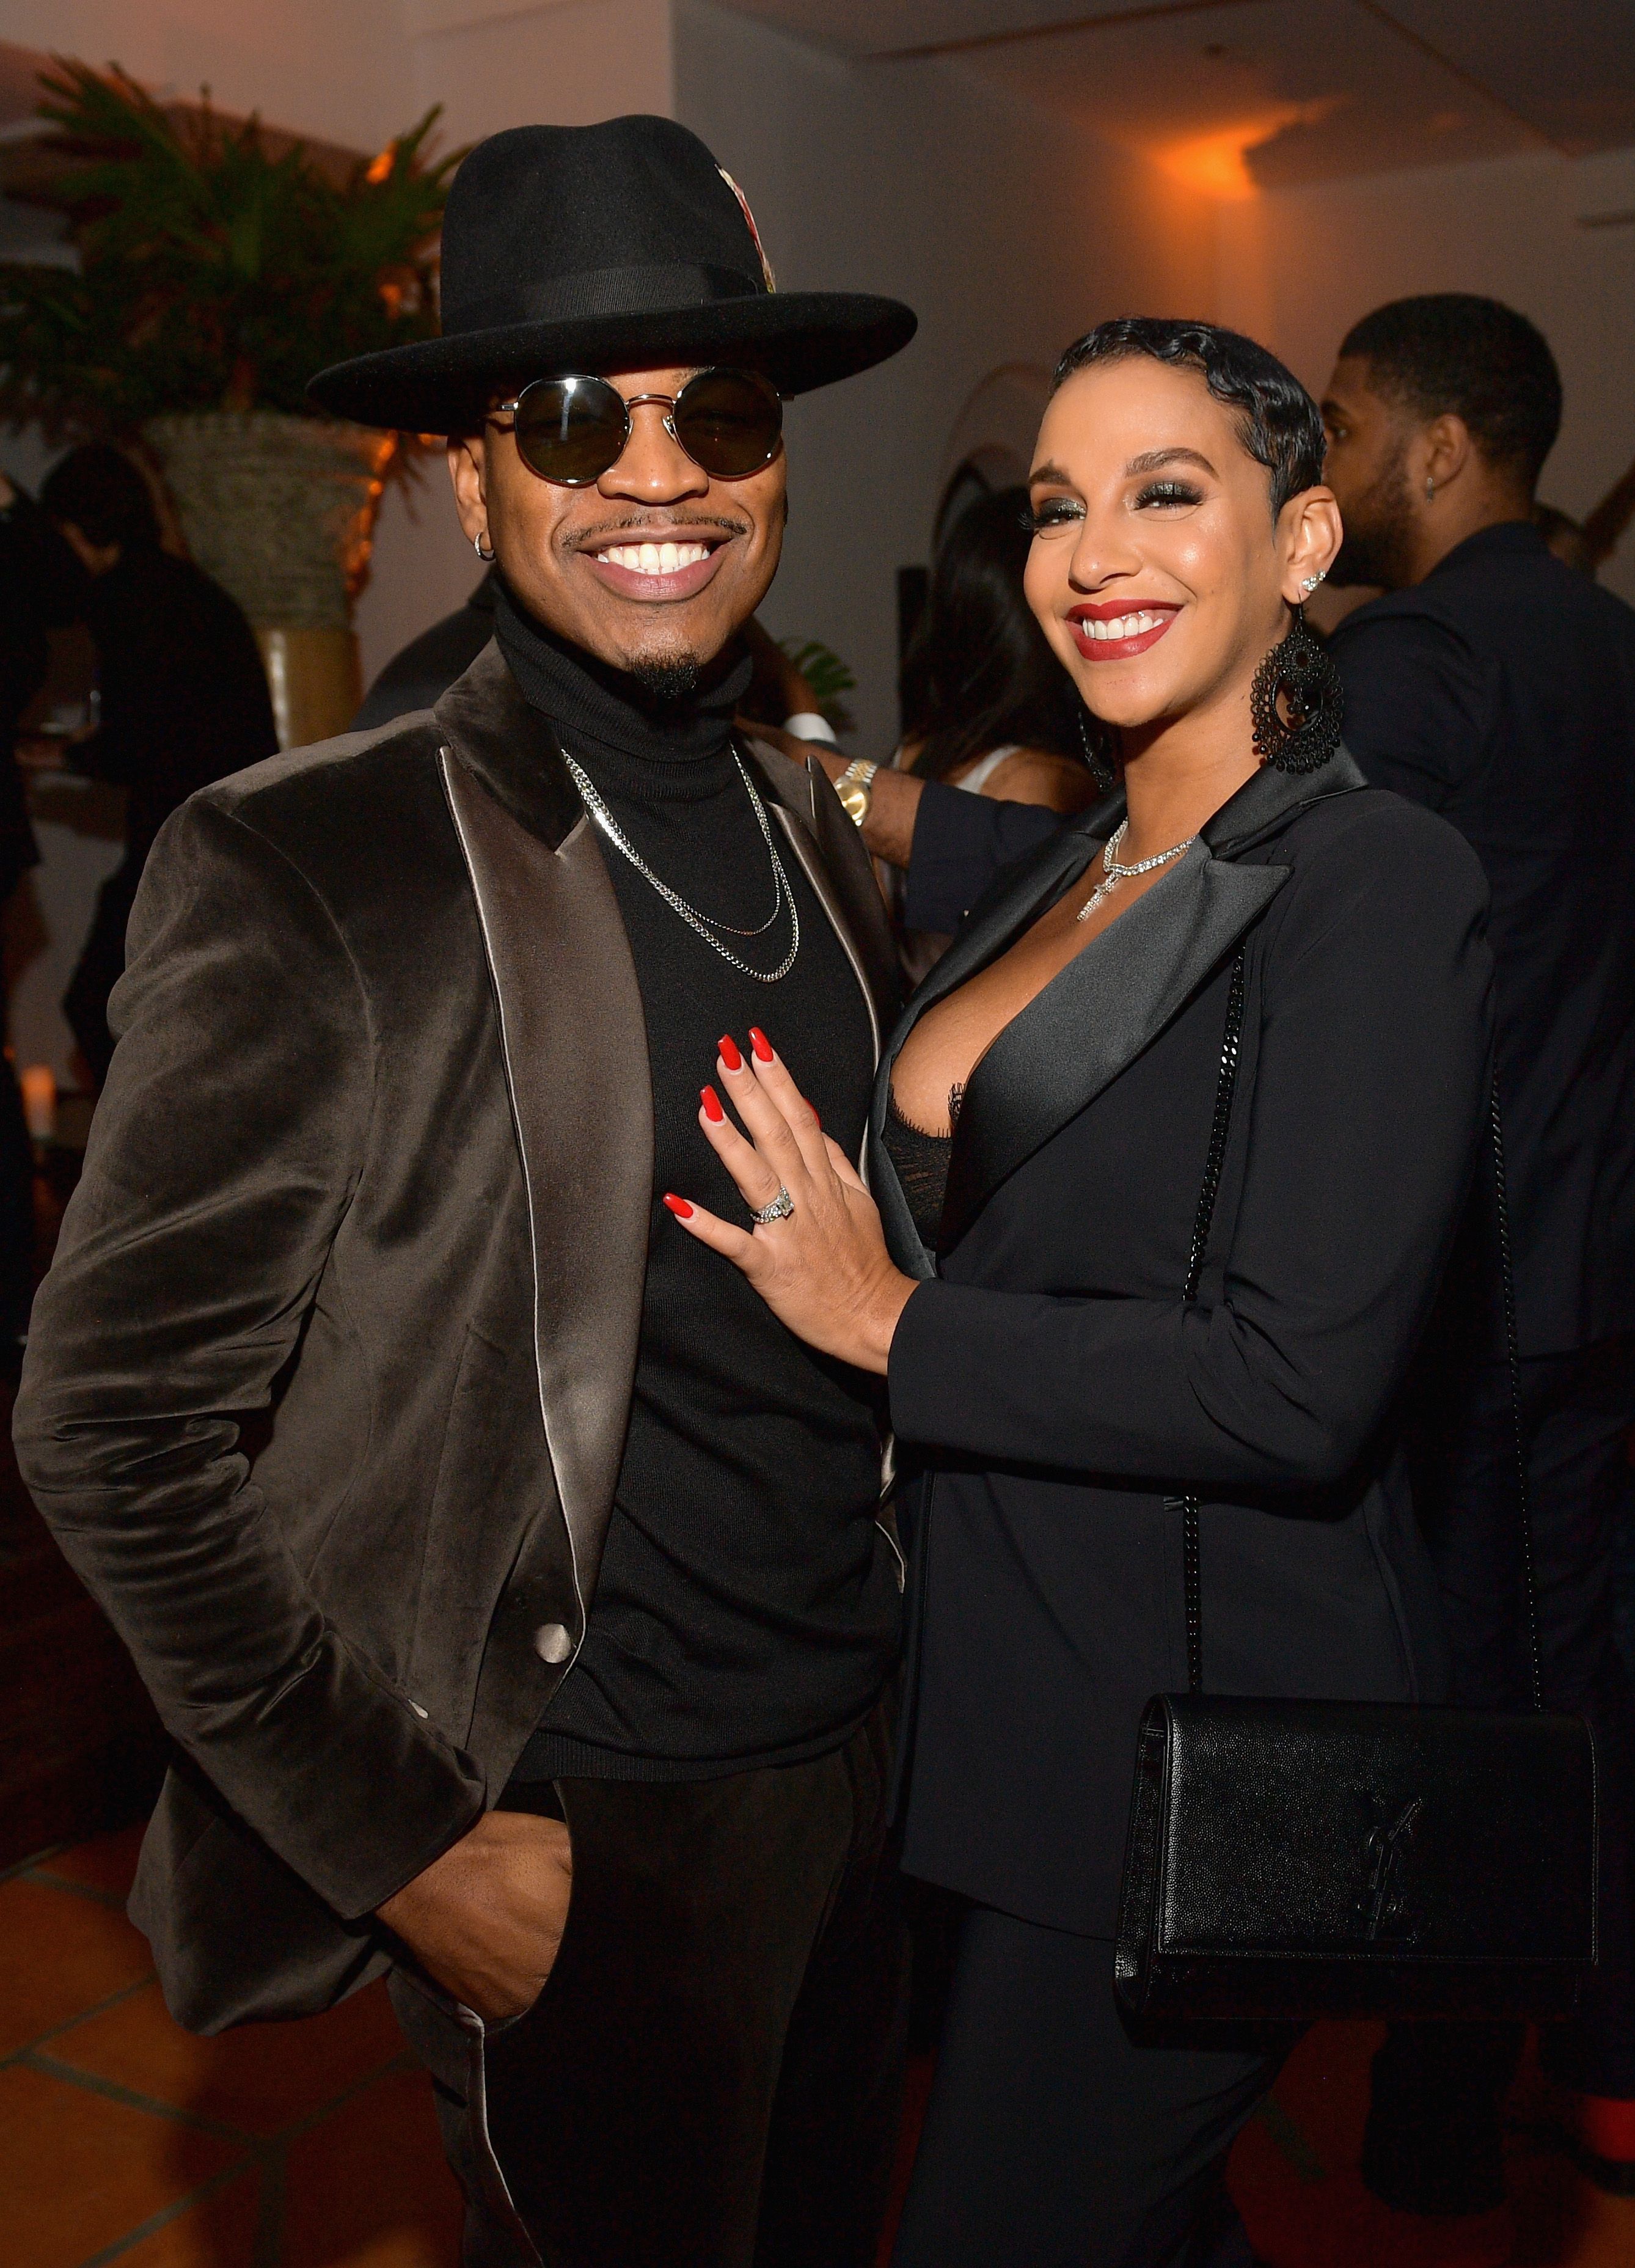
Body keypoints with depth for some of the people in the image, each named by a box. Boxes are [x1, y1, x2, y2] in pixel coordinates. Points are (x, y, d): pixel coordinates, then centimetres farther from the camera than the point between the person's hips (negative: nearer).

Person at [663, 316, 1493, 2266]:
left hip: (1202, 1727, -8)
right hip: (1006, 1684, 8)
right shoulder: (1065, 871, 8)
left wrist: (889, 1324, -18)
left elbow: (1297, 1389, -25)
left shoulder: (1375, 881, -17)